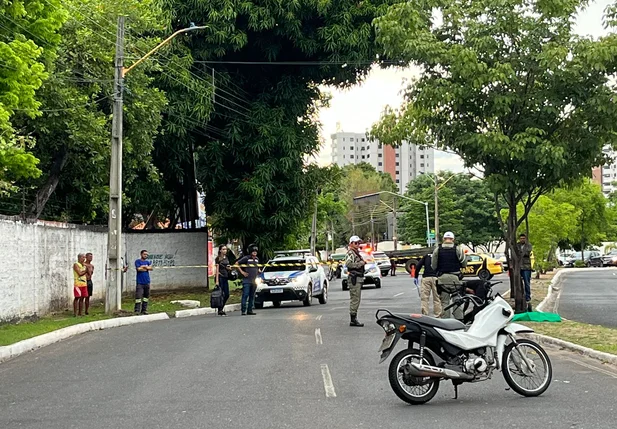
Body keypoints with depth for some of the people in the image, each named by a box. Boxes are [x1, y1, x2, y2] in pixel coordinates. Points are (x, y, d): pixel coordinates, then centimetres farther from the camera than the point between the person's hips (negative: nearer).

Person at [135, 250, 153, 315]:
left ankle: (144, 310, 15)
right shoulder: (137, 261, 1)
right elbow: (138, 269, -14)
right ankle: (137, 310, -8)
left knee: (146, 297, 8)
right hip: (140, 282, -5)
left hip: (147, 282, 5)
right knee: (138, 297, -10)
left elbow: (151, 268, -2)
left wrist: (144, 266, -12)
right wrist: (147, 268, -3)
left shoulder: (148, 262, 15)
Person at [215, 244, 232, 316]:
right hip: (220, 277, -7)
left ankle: (221, 309, 18)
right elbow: (217, 270, -12)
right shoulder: (218, 258, -7)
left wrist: (229, 268, 0)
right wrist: (217, 281, -17)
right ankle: (220, 311, 2)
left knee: (227, 294, 5)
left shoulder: (226, 258, 14)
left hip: (225, 277, 7)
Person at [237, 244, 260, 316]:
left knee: (252, 296, 7)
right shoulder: (246, 258, -5)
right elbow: (237, 264, -4)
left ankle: (250, 310, 12)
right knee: (245, 295, -10)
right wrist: (242, 272, -8)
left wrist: (258, 271, 14)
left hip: (254, 280, 6)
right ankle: (243, 310, -8)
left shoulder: (257, 259, 15)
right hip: (247, 281, -6)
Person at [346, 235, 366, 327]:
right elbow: (348, 264, -28)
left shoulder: (357, 253, 21)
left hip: (359, 278, 11)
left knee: (356, 299, 12)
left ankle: (354, 319, 18)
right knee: (355, 299, -10)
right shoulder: (350, 253, -11)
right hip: (354, 278, -11)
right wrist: (360, 263, -20)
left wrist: (363, 262, 16)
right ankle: (353, 320, -10)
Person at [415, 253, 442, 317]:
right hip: (436, 278, 1)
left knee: (424, 298, 2)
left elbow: (418, 266, 8)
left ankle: (425, 315, -3)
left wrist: (416, 277, 12)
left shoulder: (427, 256, 19)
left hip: (426, 278, -1)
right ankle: (438, 316, 5)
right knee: (437, 299, 5)